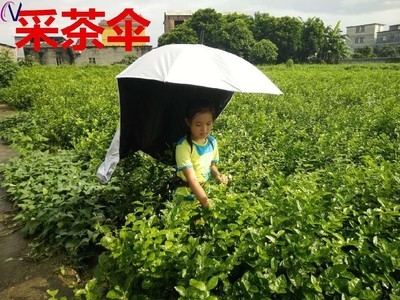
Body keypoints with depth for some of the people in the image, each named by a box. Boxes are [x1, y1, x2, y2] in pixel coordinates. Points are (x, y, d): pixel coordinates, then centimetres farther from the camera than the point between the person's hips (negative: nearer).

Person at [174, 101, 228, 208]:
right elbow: (191, 178, -27)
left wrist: (217, 174, -8)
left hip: (205, 190, 4)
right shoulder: (183, 146, -23)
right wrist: (205, 201, -35)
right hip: (186, 194, -4)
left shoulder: (212, 142, -5)